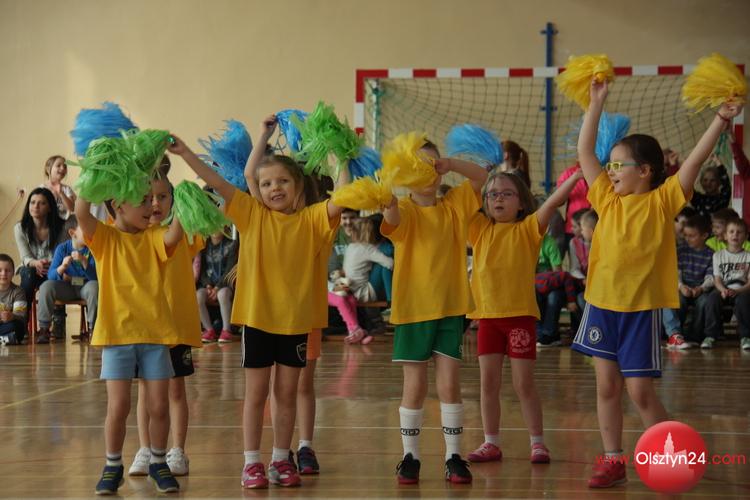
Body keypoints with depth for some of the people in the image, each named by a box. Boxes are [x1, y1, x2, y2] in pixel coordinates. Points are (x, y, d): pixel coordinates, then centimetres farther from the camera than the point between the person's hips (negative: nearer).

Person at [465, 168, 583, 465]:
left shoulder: (528, 229, -1)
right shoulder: (479, 228, 9)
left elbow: (553, 202, -14)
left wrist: (579, 174, -26)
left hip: (520, 315, -4)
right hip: (487, 315, 4)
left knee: (524, 384, 1)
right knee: (488, 382, 8)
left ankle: (537, 442, 11)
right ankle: (491, 443, 16)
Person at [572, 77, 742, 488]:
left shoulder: (662, 201, -5)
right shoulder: (608, 200, 6)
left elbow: (694, 161, -15)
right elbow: (584, 151, 7)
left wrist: (720, 120, -25)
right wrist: (596, 102, 4)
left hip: (641, 307, -5)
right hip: (602, 304, 5)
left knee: (640, 391, -3)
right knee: (606, 385, 8)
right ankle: (613, 460, 18)